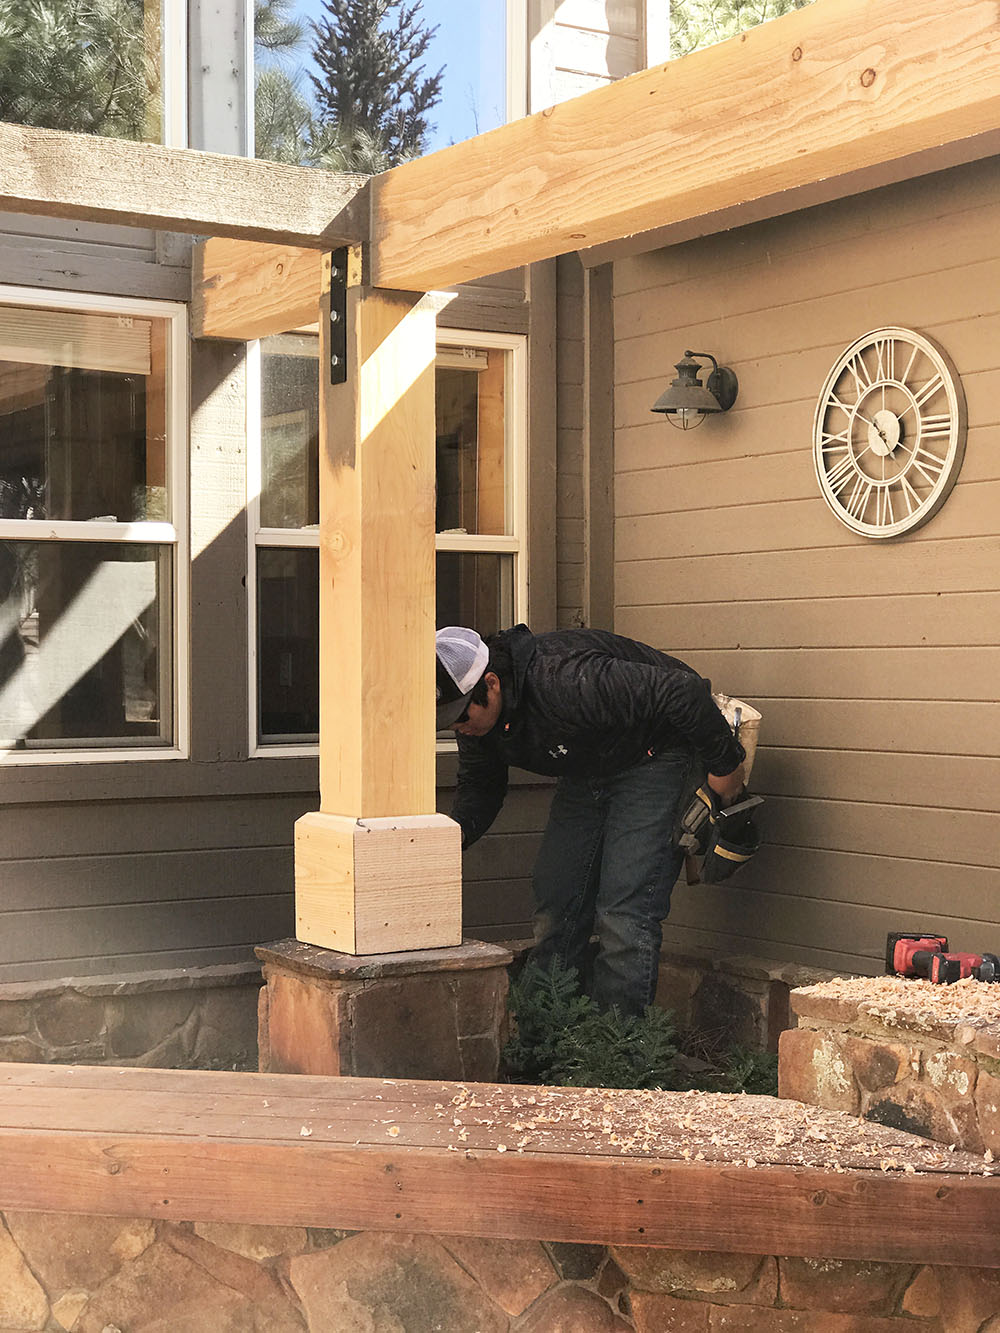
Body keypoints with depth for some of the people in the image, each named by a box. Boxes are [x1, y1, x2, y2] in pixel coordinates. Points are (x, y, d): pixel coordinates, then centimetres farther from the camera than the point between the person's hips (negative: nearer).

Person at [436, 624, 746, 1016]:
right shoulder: (476, 713, -12)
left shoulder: (566, 681, -38)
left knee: (623, 915, -16)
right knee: (555, 904, 3)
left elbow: (685, 692, -33)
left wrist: (724, 766, -21)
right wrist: (457, 831, -16)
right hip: (586, 773, 8)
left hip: (656, 759, -8)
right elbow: (479, 785, 5)